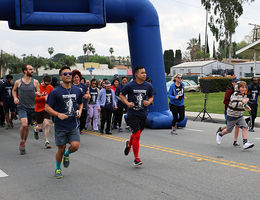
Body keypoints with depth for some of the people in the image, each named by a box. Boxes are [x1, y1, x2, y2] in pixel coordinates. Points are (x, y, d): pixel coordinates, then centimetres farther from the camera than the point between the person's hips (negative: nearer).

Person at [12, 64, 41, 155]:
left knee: (27, 126, 12)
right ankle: (22, 141, 0)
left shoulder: (35, 82, 2)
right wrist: (15, 97, 0)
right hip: (21, 107, -2)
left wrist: (38, 93, -16)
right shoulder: (18, 82, -1)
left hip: (31, 107, 3)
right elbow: (14, 90, 18)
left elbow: (39, 94, 7)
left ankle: (23, 144, 32)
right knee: (24, 124, -23)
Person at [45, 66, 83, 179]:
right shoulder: (55, 92, -7)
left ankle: (67, 154, 24)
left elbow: (80, 103, 22)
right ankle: (58, 169, 30)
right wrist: (58, 114, -19)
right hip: (60, 126, -3)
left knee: (75, 146, -12)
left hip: (73, 125, 3)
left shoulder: (77, 90, 5)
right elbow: (47, 107, -5)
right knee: (61, 149, 5)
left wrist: (80, 110, 1)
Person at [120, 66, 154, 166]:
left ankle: (129, 144, 51)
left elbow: (151, 97, 16)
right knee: (137, 134, -12)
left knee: (137, 134, 16)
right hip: (132, 113, -4)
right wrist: (127, 103, -11)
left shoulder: (148, 86, 2)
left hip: (143, 114, 4)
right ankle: (136, 158, -1)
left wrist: (149, 102, -7)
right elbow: (121, 95, 5)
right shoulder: (130, 85, -7)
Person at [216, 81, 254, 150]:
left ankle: (245, 143, -16)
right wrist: (243, 102, -35)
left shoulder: (244, 95, 6)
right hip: (232, 116, -6)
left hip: (240, 116, 6)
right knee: (229, 130, 9)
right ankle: (220, 134, 39)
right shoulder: (235, 95, -20)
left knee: (244, 127, -14)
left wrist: (246, 106, 12)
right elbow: (234, 105, -33)